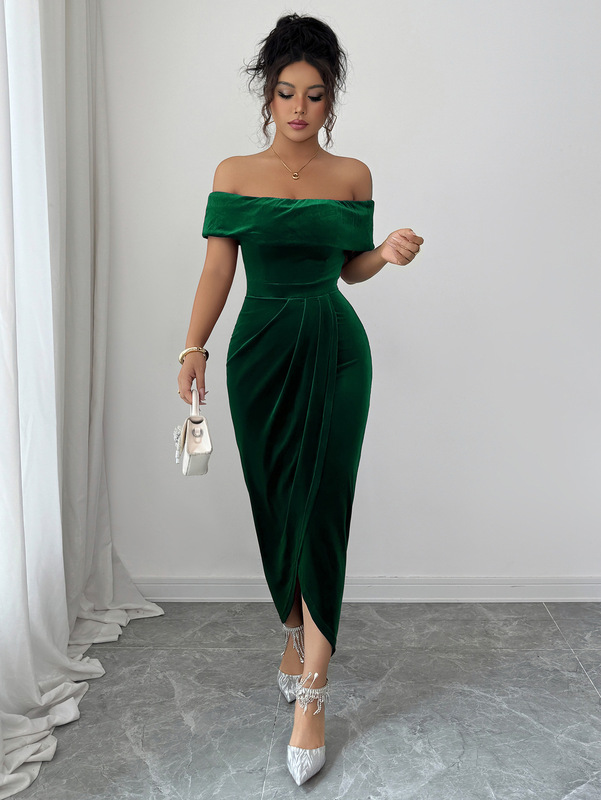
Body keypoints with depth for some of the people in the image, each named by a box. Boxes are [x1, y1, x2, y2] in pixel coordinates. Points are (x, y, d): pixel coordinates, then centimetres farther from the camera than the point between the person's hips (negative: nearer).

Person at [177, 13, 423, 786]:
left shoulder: (352, 176, 5)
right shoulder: (234, 173, 4)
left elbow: (349, 267, 12)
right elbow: (217, 267, -1)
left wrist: (389, 252, -9)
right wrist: (194, 347, -12)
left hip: (334, 351, -1)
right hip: (260, 352, 1)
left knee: (321, 508, -6)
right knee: (274, 505, 8)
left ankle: (312, 692, 0)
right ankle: (295, 634, 31)